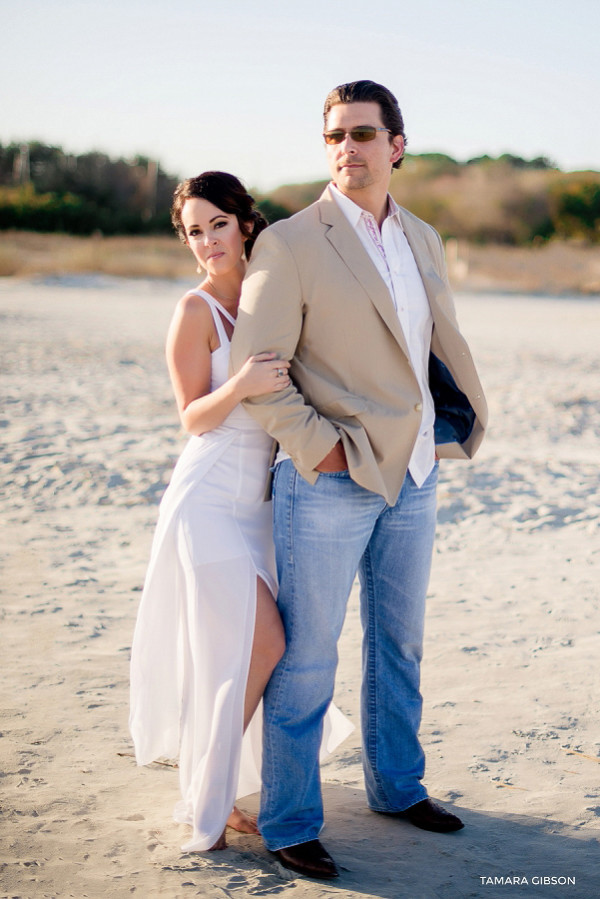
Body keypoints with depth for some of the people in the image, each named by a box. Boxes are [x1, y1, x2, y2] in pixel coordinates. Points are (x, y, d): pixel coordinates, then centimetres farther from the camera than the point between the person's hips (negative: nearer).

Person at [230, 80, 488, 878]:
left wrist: (457, 424, 19)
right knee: (306, 657, 1)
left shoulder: (422, 240, 10)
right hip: (327, 482, -6)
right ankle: (288, 823, 15)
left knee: (399, 645, 18)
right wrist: (325, 450, -15)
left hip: (412, 478, 7)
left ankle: (396, 786, 36)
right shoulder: (290, 243, -10)